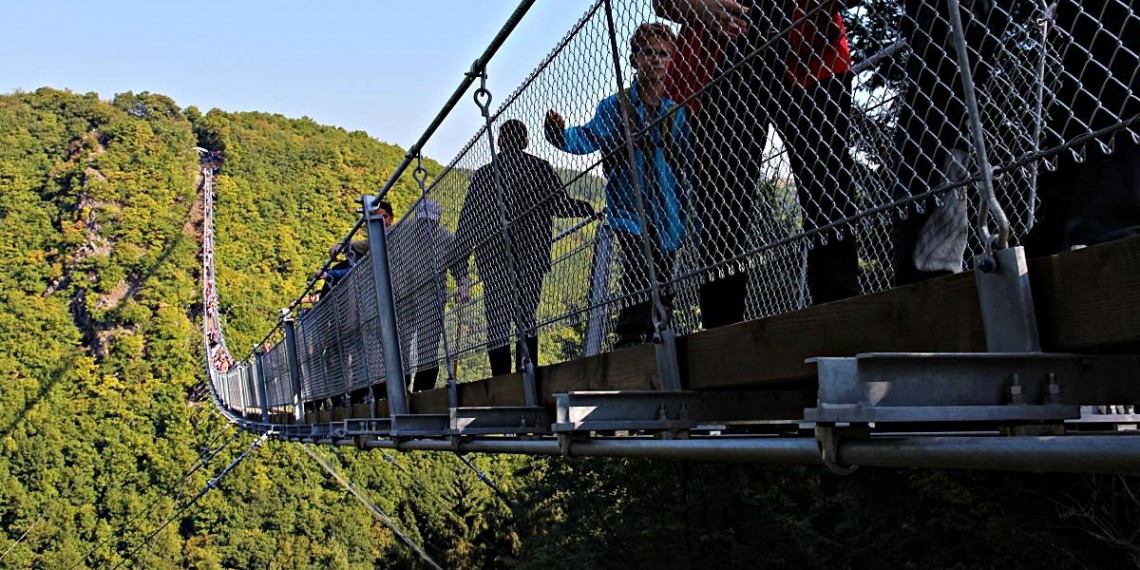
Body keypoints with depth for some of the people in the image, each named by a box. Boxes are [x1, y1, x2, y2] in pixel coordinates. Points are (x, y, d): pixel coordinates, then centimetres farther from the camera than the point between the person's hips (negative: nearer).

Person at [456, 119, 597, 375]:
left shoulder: (482, 175, 10)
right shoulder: (540, 167, 5)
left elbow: (466, 221, 11)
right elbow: (561, 204, 2)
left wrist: (460, 261, 15)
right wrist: (588, 208, 18)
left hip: (493, 259, 1)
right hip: (532, 255, 0)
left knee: (497, 320, 2)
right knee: (526, 315, 2)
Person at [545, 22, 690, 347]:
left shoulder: (676, 113, 10)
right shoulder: (616, 107, 3)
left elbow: (685, 167, 10)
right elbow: (592, 135, -10)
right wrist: (562, 134, -30)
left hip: (666, 216, 4)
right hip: (629, 209, -4)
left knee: (663, 285, 5)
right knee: (639, 271, -23)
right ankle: (629, 341, -16)